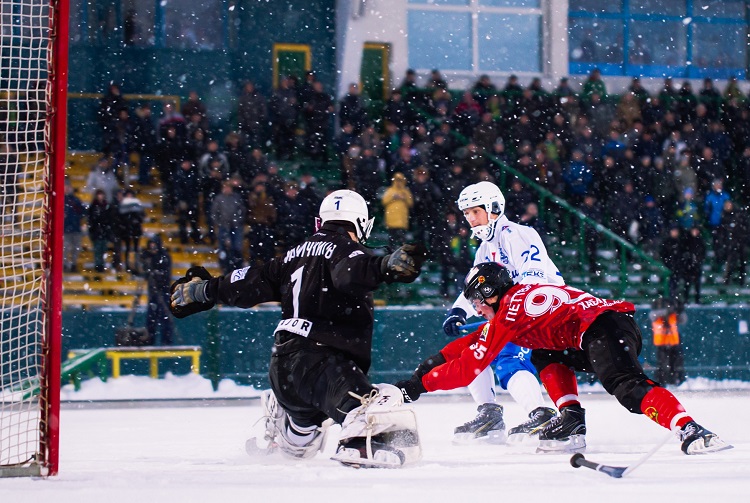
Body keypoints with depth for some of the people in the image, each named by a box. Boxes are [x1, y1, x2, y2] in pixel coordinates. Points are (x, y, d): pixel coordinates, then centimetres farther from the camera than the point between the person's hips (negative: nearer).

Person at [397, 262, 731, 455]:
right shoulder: (524, 295, 32)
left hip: (601, 331, -9)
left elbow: (468, 366, 5)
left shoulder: (508, 315, 5)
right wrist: (437, 359, 42)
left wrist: (419, 384, 12)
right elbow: (478, 340, 43)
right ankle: (572, 422, 8)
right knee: (546, 355, 26)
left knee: (627, 387, -27)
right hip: (621, 321, 9)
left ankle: (691, 432, -50)